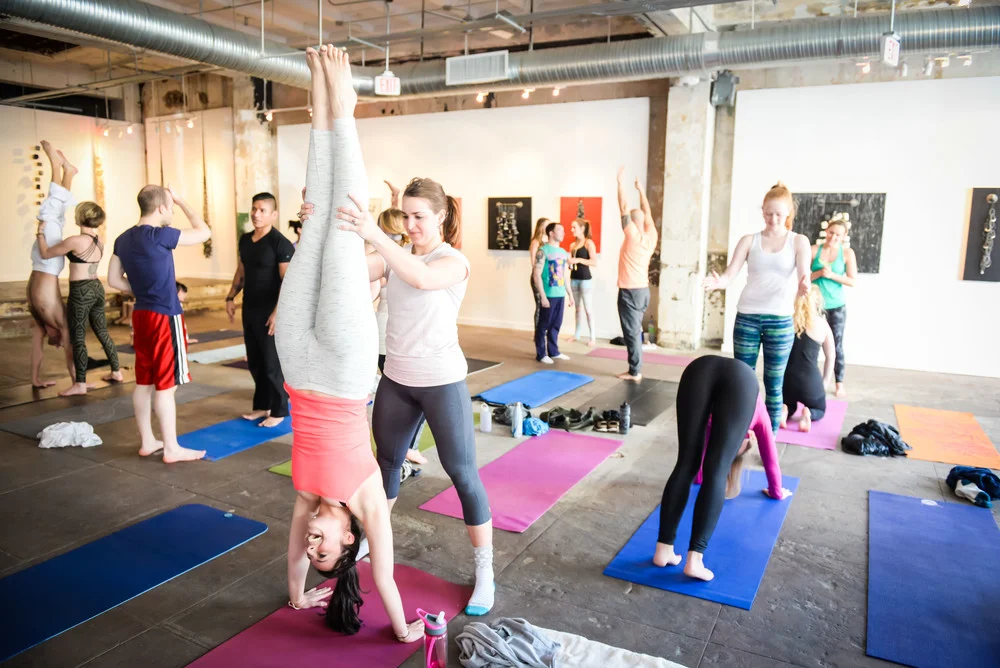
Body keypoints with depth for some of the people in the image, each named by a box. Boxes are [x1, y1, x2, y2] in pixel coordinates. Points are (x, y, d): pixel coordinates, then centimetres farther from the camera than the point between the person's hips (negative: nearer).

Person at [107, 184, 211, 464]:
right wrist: (180, 200, 1)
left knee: (144, 382, 13)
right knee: (166, 384, -3)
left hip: (141, 315, 8)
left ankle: (147, 441, 22)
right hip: (165, 317, -8)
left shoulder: (124, 239, 8)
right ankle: (172, 449, 4)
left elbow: (114, 279, 14)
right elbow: (204, 232, -7)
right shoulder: (160, 235, -16)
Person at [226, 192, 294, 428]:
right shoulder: (245, 239, 10)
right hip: (250, 309, 7)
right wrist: (231, 297, 11)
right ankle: (262, 406, 26)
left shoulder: (280, 243, -13)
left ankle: (279, 411, 11)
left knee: (273, 363, -1)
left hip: (270, 311, -7)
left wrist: (278, 312, -22)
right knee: (255, 361, 13)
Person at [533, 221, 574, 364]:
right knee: (543, 325, 1)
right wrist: (543, 296, -17)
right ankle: (541, 354, 9)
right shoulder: (543, 251, -9)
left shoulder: (563, 252, 13)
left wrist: (570, 294, 17)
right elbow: (537, 275, -13)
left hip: (560, 294, 7)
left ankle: (553, 351, 25)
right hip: (549, 295, -7)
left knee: (556, 324, 13)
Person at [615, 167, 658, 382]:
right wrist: (641, 190, 27)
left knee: (631, 332, -4)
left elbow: (623, 207, -12)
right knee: (636, 330, 13)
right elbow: (647, 213, 19)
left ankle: (634, 371, -1)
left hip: (630, 291, -8)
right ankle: (635, 369, 18)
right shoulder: (651, 237, 5)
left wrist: (621, 182, -6)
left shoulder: (633, 235, -13)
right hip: (643, 290, 8)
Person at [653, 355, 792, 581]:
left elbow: (704, 439, 62)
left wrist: (697, 474, 79)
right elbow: (770, 458, 56)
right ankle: (695, 558, -14)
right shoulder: (758, 418, 44)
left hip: (700, 368, 2)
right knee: (716, 472, -5)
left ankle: (664, 549, -7)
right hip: (742, 379, -2)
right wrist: (776, 491, 73)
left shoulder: (713, 420, 47)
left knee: (685, 465, 2)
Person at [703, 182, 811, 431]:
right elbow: (730, 274, -4)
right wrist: (718, 282, -27)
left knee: (774, 384, 5)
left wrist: (804, 285, -36)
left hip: (780, 320, -1)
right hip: (746, 318, 1)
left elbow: (804, 273, -12)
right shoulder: (749, 240, 6)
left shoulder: (798, 241, 5)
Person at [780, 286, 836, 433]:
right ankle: (808, 414, -6)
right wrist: (825, 382, 22)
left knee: (789, 406, 33)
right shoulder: (822, 325, 0)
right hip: (810, 381, -1)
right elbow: (831, 357, 11)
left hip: (786, 379, 2)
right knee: (819, 410, 29)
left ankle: (783, 411, -2)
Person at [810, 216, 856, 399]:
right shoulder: (814, 250, -1)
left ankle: (840, 383, 12)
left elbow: (852, 281, -5)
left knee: (837, 344, 3)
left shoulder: (847, 253, -1)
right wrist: (819, 273, -17)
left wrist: (832, 275, -16)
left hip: (836, 306, 0)